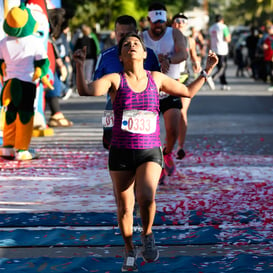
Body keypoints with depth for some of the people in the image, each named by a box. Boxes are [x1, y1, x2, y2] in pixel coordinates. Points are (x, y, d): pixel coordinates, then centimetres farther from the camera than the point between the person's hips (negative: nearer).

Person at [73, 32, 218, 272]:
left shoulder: (156, 79, 6)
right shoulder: (115, 80, -2)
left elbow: (188, 91, 20)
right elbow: (86, 91, -19)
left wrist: (207, 71, 15)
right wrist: (80, 67, -32)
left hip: (150, 152, 0)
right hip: (121, 153, 0)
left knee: (146, 196, -26)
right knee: (124, 206, 6)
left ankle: (147, 235, 2)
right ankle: (130, 252, 29)